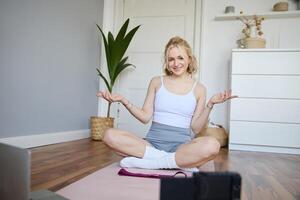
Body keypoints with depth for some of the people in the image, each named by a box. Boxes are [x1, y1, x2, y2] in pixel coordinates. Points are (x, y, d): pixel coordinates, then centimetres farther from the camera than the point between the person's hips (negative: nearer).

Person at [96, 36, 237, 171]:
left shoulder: (199, 89, 8)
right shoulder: (157, 82, 10)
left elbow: (195, 128, 3)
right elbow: (146, 117, 7)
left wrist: (210, 105, -9)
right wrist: (124, 101, -4)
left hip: (182, 145, -1)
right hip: (152, 142, 2)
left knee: (212, 145, -35)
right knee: (110, 135, -25)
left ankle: (145, 162, -23)